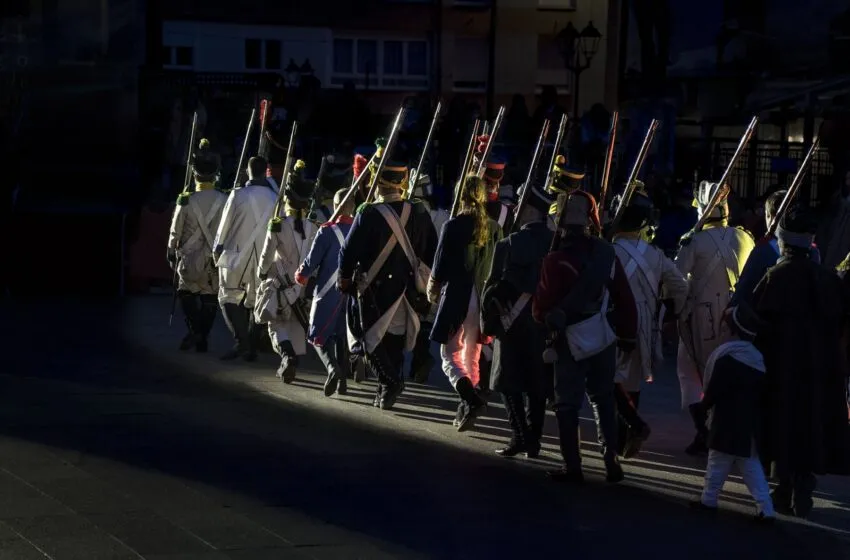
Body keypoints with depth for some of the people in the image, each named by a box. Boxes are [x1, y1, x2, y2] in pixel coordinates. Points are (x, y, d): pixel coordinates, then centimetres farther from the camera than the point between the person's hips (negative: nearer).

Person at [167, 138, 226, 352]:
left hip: (190, 257, -2)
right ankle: (202, 339, 14)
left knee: (186, 292, 13)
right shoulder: (224, 200, -7)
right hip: (215, 259, 2)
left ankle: (195, 329, -8)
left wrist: (171, 253, 10)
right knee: (210, 299, 12)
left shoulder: (186, 200, -11)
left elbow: (176, 231, -4)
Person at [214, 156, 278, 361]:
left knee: (229, 298, 4)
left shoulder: (238, 195, -10)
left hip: (237, 254, -3)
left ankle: (241, 342, -12)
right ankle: (251, 348, 12)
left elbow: (225, 224, -4)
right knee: (254, 301, 12)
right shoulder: (274, 199, -3)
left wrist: (218, 249, 9)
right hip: (262, 257, 3)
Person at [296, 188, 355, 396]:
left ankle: (332, 368, -23)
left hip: (328, 293, -4)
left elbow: (311, 261, -10)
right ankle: (342, 380, 14)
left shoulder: (327, 231, -13)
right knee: (343, 336, 16)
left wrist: (301, 275, 10)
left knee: (319, 336, 3)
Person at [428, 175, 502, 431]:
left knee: (450, 355, 2)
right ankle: (467, 408, 18)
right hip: (485, 299, 4)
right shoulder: (494, 228, 2)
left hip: (456, 297, -4)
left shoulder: (453, 226, -10)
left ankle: (471, 399, -20)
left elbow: (441, 265, -6)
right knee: (472, 355, 16)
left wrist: (432, 290, 12)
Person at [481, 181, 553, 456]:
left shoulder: (510, 245, -13)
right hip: (546, 324, 4)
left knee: (509, 382, 4)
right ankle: (534, 440, 13)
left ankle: (520, 438, -7)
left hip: (514, 323, -4)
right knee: (537, 383, 11)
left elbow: (494, 287, -10)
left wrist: (487, 321, 0)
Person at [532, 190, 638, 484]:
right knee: (603, 400, 18)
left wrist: (548, 319, 10)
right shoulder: (607, 253, -4)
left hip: (572, 342, -4)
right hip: (604, 338, 5)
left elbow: (541, 308, -13)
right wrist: (628, 335, 11)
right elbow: (625, 299, 0)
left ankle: (572, 467, 6)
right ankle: (611, 462, 16)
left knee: (567, 405, 7)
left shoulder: (556, 261, -18)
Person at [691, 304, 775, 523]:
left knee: (718, 461, 6)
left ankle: (709, 500, 17)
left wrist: (705, 405, 2)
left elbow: (714, 388, -14)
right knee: (751, 464, 8)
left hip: (728, 421, -6)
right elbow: (761, 392, 12)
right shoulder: (757, 357, 8)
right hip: (751, 422, 7)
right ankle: (765, 508, 0)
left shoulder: (726, 356, -13)